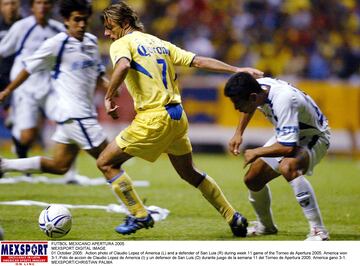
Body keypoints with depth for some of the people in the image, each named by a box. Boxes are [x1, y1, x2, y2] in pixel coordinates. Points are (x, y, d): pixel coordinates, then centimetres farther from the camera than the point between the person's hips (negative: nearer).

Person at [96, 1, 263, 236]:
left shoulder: (121, 44, -4)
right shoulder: (159, 43, 17)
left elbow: (123, 66, -28)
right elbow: (199, 61, 12)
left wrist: (109, 97, -17)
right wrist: (236, 70, 14)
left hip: (153, 118, -8)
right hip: (177, 116, 8)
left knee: (107, 163, 4)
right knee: (189, 173, 24)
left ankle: (139, 216, 2)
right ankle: (234, 218, 25)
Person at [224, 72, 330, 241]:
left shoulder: (283, 100, -39)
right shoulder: (258, 86, -13)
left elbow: (287, 147, -40)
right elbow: (250, 107, 15)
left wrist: (256, 152, -25)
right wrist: (238, 133, 7)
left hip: (314, 137, -9)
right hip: (287, 137, 9)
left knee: (288, 167, -38)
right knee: (252, 180, 7)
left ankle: (318, 231, -34)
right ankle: (266, 225, 35)